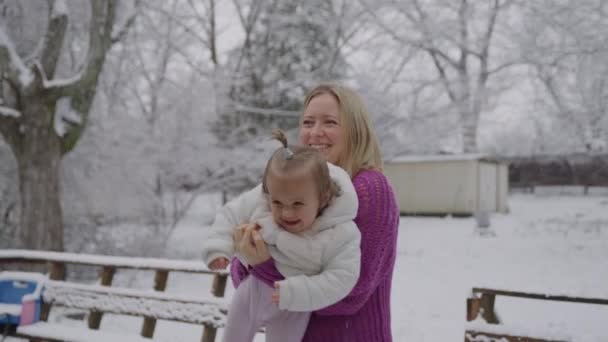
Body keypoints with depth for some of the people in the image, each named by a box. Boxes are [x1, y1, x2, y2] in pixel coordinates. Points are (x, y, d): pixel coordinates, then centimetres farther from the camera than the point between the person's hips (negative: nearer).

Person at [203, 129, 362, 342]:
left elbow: (341, 278, -32)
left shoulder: (341, 234, -33)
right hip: (252, 291, 3)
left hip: (290, 310, -3)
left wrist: (295, 293, -39)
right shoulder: (259, 200, -26)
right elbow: (231, 215, -10)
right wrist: (218, 247, -25)